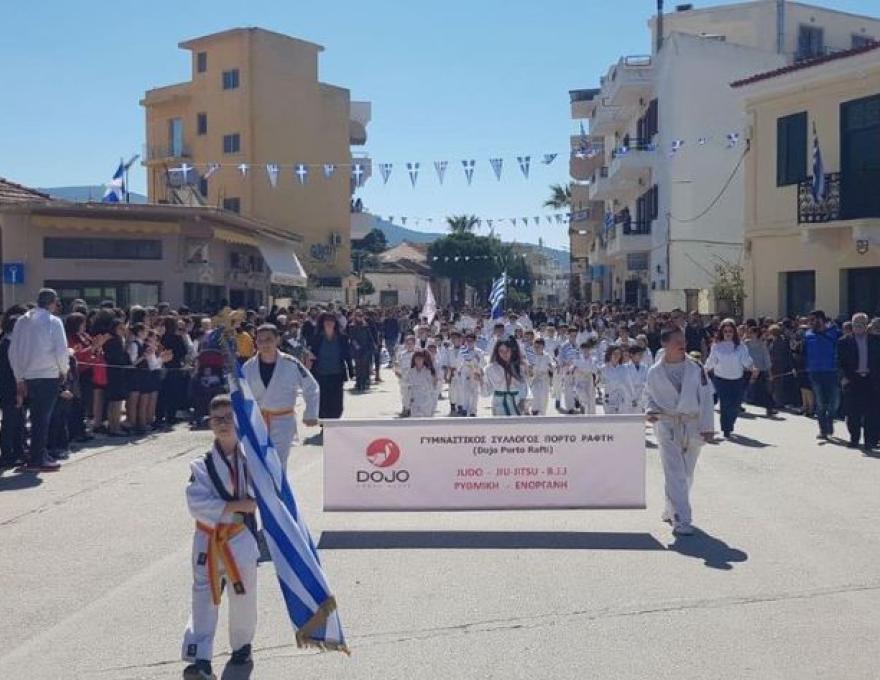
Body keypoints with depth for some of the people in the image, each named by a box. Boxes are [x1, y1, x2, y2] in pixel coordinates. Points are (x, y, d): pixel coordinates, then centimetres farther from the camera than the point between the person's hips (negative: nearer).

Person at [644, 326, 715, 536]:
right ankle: (681, 521, -8)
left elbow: (706, 397, 0)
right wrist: (650, 410, -9)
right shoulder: (655, 372, -2)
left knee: (686, 474, 13)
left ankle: (672, 511, 32)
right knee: (675, 474, -9)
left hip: (692, 426, 2)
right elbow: (649, 395, 12)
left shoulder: (696, 368, -1)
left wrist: (707, 426, -3)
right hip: (668, 426, -2)